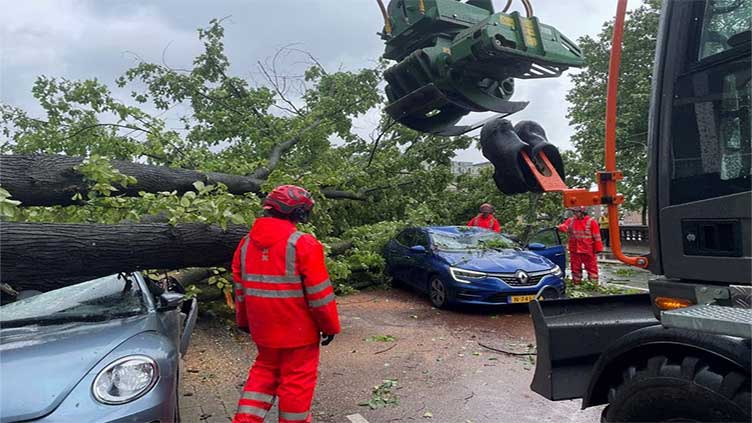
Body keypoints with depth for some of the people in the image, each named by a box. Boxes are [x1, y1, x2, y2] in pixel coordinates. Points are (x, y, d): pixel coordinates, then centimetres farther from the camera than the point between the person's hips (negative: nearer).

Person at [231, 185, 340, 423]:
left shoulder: (246, 243, 2)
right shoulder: (303, 244, -18)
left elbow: (240, 288, 10)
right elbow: (319, 293, -16)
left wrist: (243, 321, 21)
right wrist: (330, 325, -4)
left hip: (263, 328, 6)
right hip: (298, 330, -6)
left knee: (265, 370, 24)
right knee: (297, 379, 10)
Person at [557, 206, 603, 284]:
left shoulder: (591, 222, -4)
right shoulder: (571, 221, 6)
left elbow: (596, 236, -4)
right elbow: (565, 227, -13)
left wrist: (598, 248, -6)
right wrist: (559, 227, -37)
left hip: (588, 251, -3)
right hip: (574, 251, 3)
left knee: (591, 268, 5)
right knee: (575, 268, 12)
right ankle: (576, 283, 23)